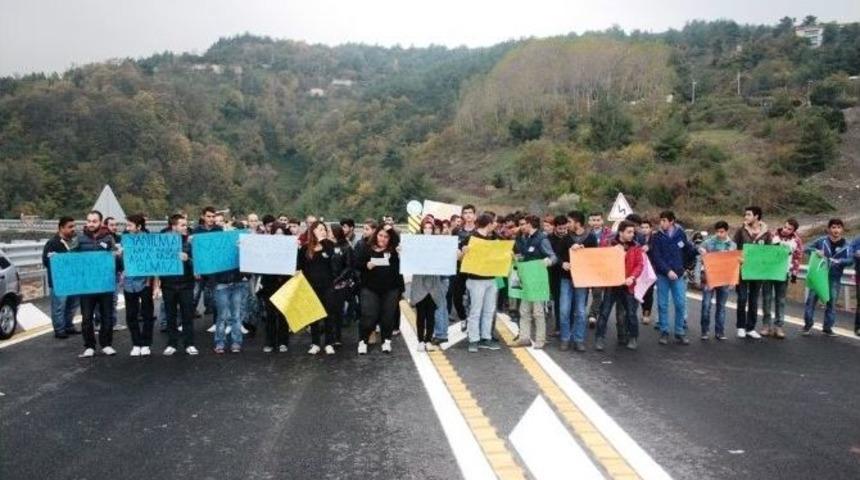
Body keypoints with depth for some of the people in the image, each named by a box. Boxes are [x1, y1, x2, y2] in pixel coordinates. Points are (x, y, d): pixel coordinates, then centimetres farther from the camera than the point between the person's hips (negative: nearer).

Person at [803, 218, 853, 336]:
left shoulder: (846, 245, 0)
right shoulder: (821, 240, -2)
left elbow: (850, 259, -9)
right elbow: (808, 248, 3)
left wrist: (839, 261, -28)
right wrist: (816, 251, -18)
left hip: (834, 278, 1)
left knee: (831, 302, 7)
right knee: (811, 299, -2)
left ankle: (828, 327, 18)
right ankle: (808, 325, 9)